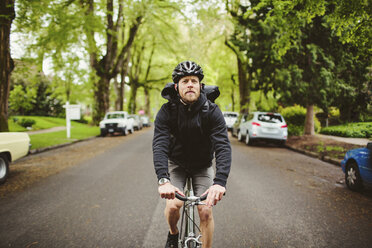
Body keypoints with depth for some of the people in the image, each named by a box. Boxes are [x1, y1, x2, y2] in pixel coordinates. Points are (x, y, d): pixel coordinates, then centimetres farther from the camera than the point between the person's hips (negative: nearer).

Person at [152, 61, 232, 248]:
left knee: (205, 211, -11)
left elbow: (223, 147, -32)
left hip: (203, 166, 0)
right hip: (176, 164, 0)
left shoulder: (212, 111, -21)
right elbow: (159, 146, -31)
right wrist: (163, 180, -48)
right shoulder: (167, 111, -19)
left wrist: (220, 182, -48)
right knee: (173, 205, -18)